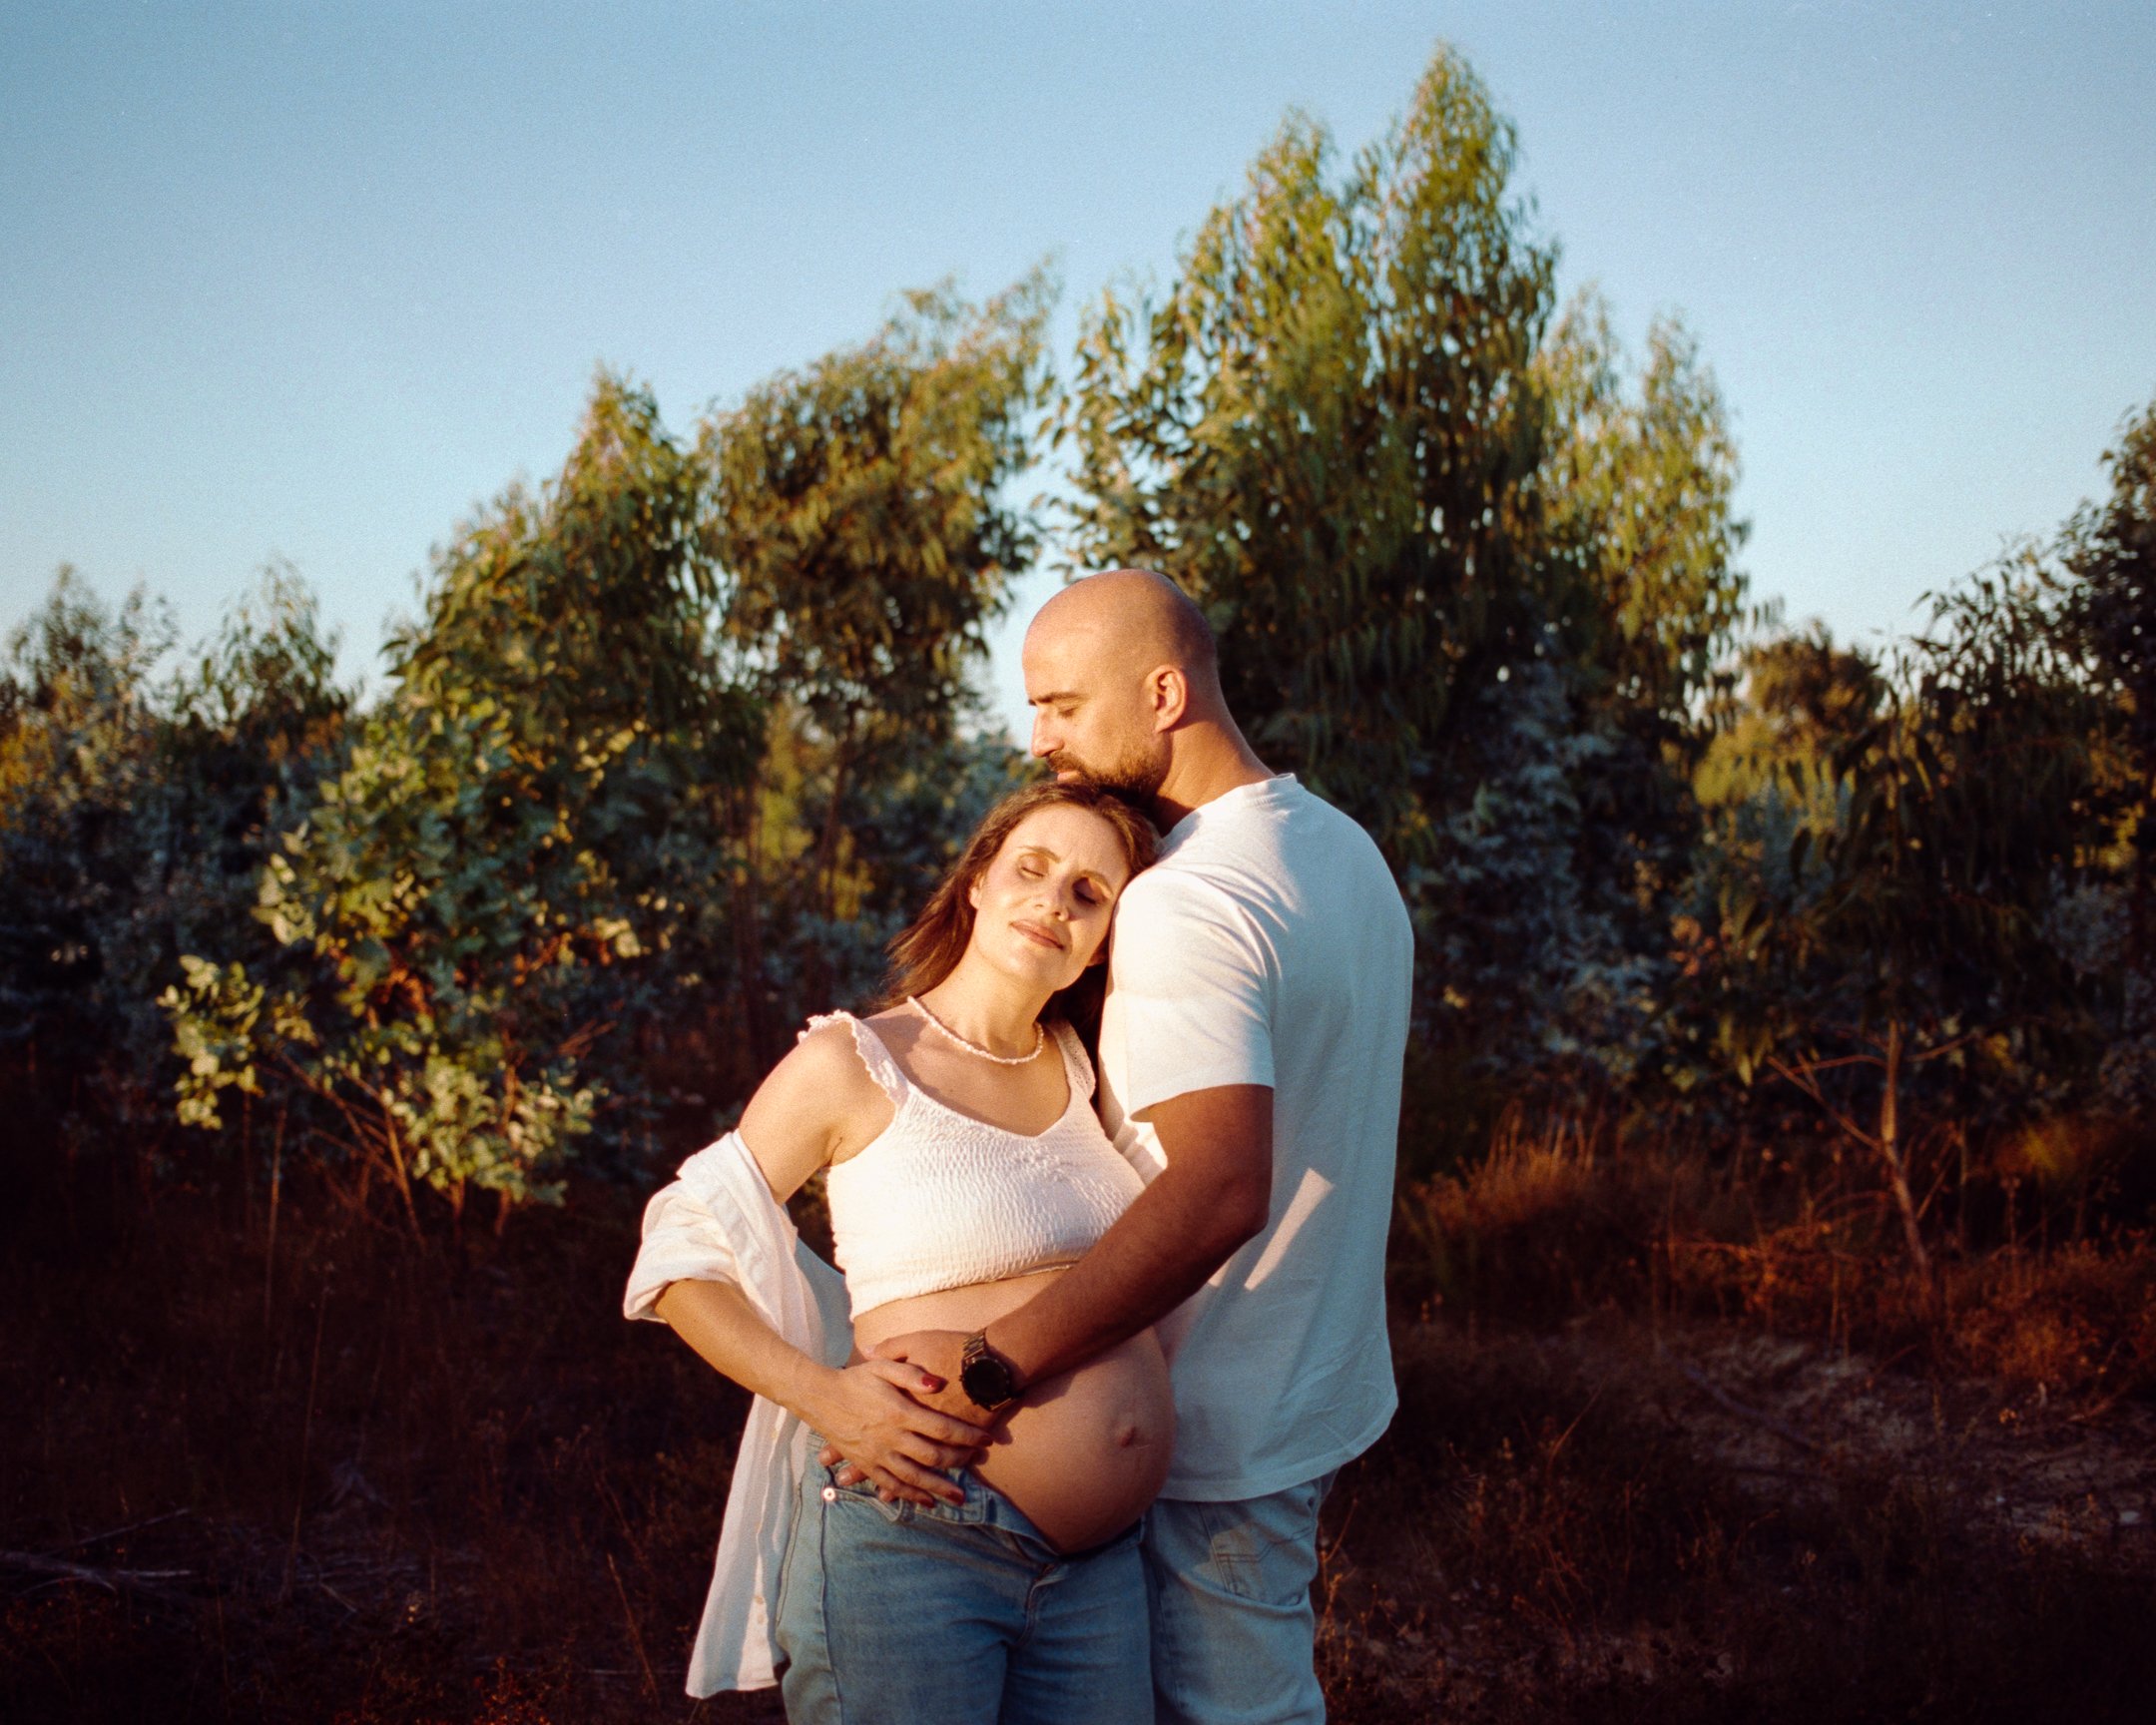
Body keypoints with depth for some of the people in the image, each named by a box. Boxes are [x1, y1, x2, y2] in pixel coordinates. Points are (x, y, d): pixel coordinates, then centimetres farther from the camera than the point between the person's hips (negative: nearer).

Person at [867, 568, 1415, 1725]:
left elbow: (1218, 1192, -37)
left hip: (1222, 1428, -9)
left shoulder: (1185, 904, -25)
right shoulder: (1348, 850, 6)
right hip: (1323, 1380, 9)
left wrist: (994, 1362, -38)